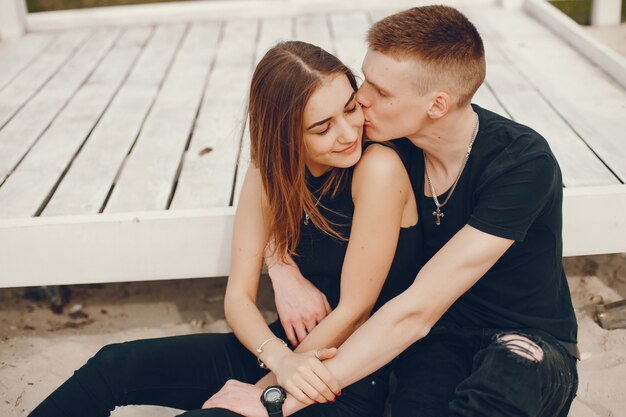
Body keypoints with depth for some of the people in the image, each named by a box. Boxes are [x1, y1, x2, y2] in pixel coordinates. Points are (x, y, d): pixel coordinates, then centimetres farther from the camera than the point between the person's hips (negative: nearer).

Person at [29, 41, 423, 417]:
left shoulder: (379, 168, -21)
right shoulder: (269, 172, -3)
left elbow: (354, 309, -18)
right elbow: (239, 295, -4)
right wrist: (280, 358, -24)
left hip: (353, 380, -5)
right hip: (295, 347, 6)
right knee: (115, 365, -3)